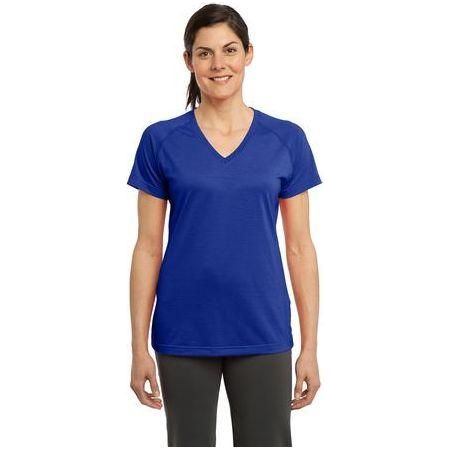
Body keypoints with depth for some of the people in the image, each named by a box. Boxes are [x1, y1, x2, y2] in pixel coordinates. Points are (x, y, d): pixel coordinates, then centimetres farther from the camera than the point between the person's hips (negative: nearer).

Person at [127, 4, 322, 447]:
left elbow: (300, 248, 2)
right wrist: (139, 346, -3)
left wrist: (310, 346, -1)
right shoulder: (161, 141, -1)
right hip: (185, 335, 0)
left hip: (262, 334, 1)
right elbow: (148, 248, 0)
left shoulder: (287, 141, 1)